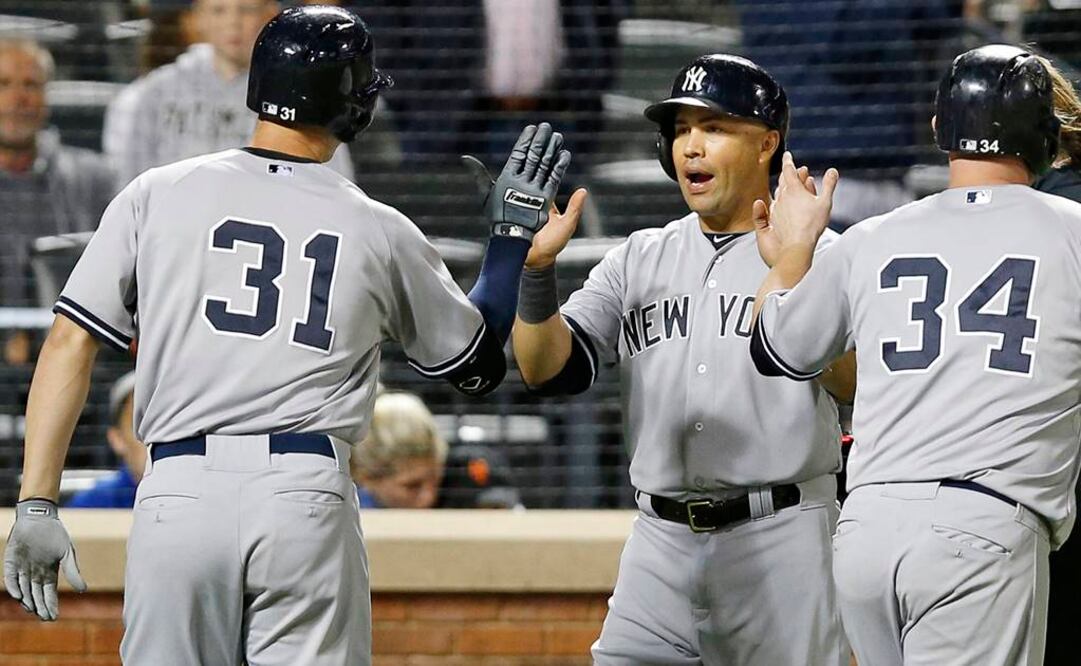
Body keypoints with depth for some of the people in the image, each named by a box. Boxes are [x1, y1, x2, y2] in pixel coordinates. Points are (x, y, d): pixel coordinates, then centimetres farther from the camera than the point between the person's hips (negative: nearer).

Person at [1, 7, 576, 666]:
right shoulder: (379, 230, 10)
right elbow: (481, 363, 23)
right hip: (309, 500, 0)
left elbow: (70, 344, 2)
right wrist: (515, 229, 32)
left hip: (176, 495, 0)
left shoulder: (157, 194, 8)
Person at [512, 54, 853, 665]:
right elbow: (551, 371, 4)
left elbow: (863, 386, -16)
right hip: (661, 545, 4)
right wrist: (536, 267, -12)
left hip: (781, 543, -4)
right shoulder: (639, 259, 14)